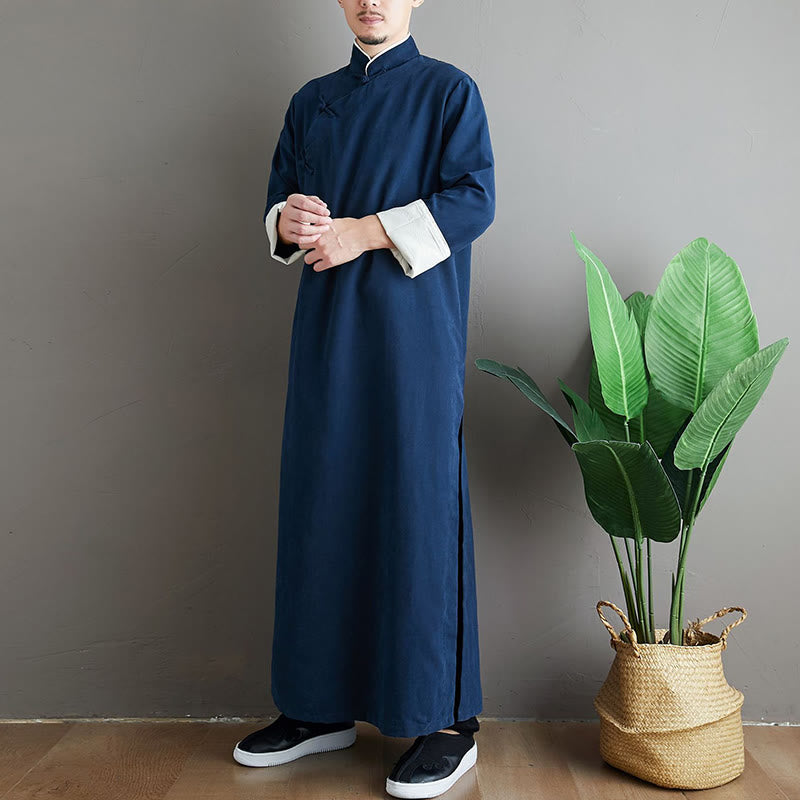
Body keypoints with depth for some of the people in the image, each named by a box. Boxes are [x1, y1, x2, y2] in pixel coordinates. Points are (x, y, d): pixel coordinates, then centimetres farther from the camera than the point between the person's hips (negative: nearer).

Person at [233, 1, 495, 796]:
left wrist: (363, 232, -15)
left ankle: (449, 719, 4)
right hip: (327, 326, 5)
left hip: (413, 328, -5)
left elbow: (474, 200, -7)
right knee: (321, 502, 5)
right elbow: (278, 203, 20)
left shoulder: (448, 90, 5)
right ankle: (322, 707, 17)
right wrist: (288, 222, -5)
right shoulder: (312, 102, 19)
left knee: (420, 504, -6)